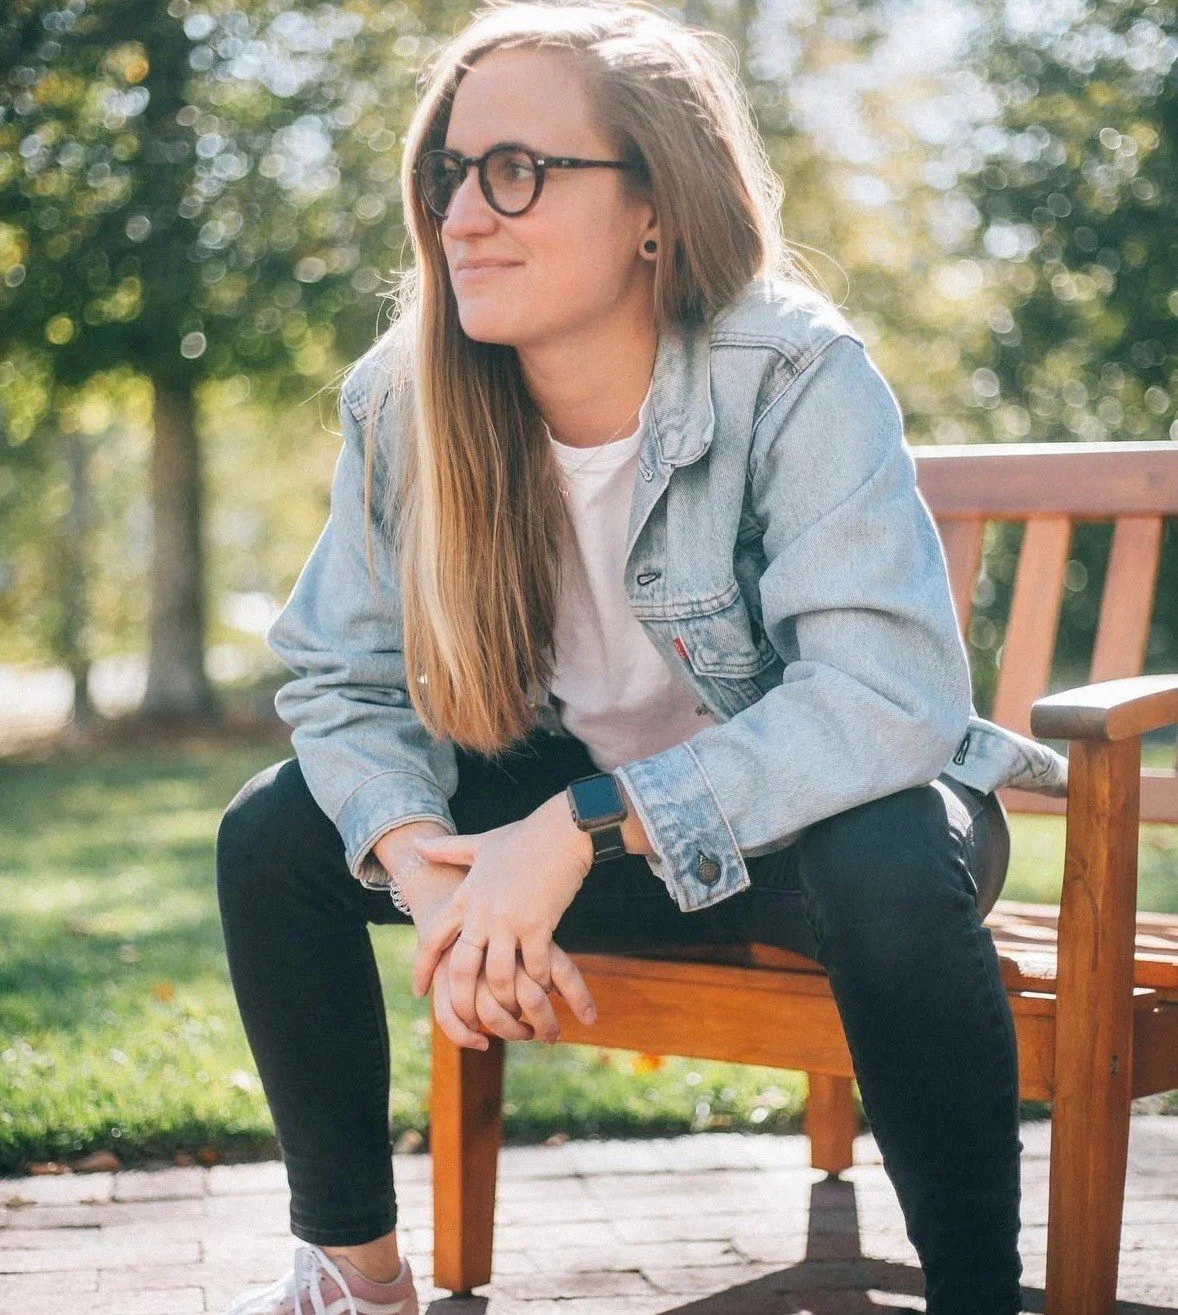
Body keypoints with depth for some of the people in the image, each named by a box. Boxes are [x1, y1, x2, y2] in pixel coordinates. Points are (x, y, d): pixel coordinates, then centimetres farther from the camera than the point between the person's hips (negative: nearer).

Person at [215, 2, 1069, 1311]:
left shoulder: (796, 379, -25)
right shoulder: (401, 402, -11)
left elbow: (886, 690, -34)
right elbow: (343, 681, -6)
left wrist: (584, 829, -40)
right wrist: (415, 854, -28)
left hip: (792, 812, -4)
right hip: (584, 816, 5)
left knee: (892, 871, -38)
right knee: (272, 836, -10)